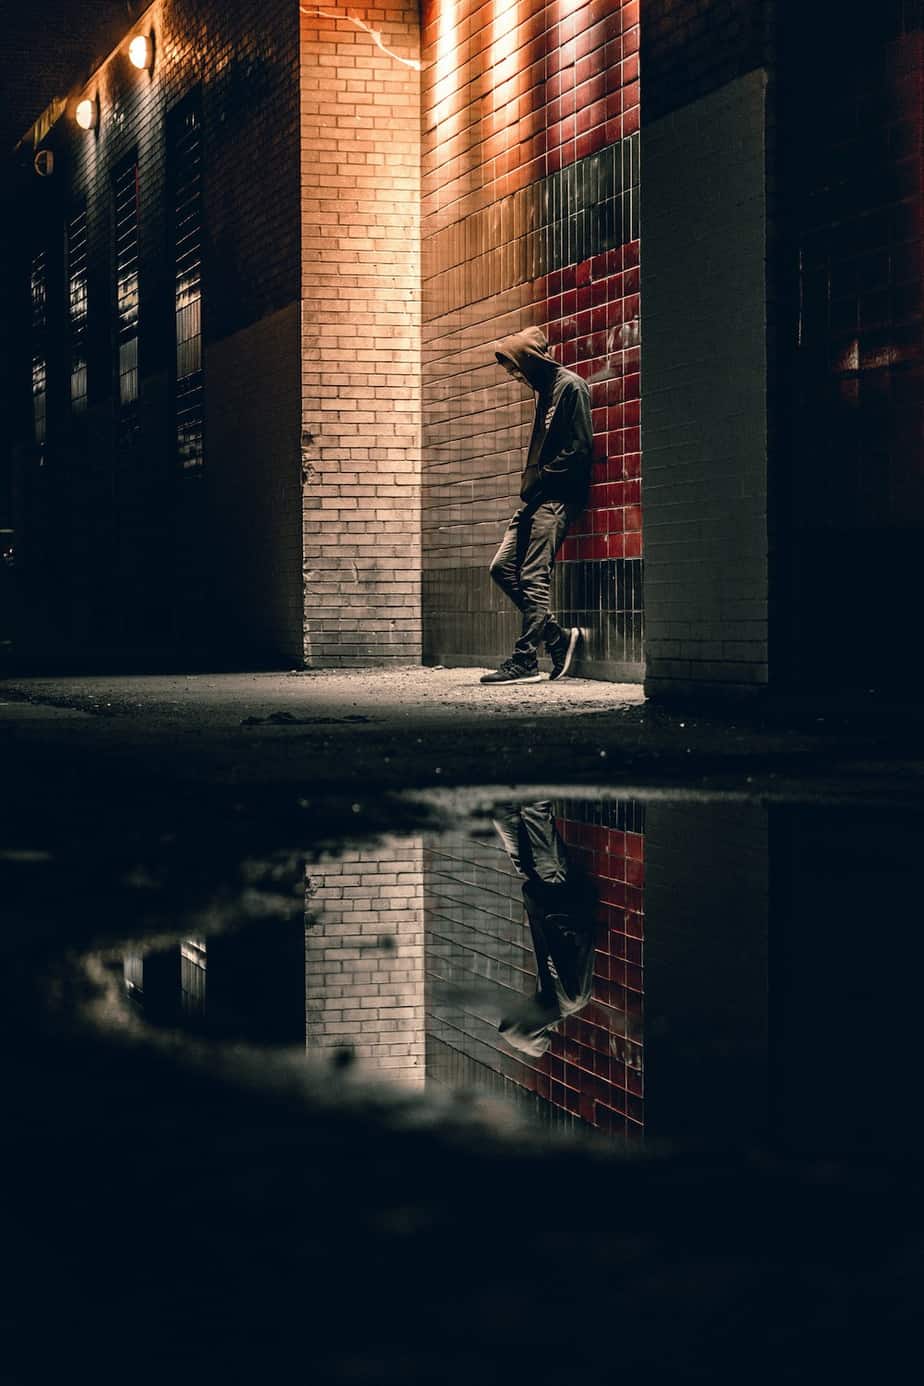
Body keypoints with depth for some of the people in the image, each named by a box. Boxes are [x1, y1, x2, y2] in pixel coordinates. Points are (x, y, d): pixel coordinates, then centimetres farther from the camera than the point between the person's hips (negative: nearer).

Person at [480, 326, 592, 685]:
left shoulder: (571, 387, -8)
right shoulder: (545, 390, 21)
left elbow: (580, 448, -16)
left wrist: (541, 479, -13)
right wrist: (529, 482, 8)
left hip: (557, 497, -10)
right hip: (537, 498, 10)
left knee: (534, 577, -11)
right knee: (502, 567, 6)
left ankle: (525, 661, -7)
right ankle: (557, 637, 11)